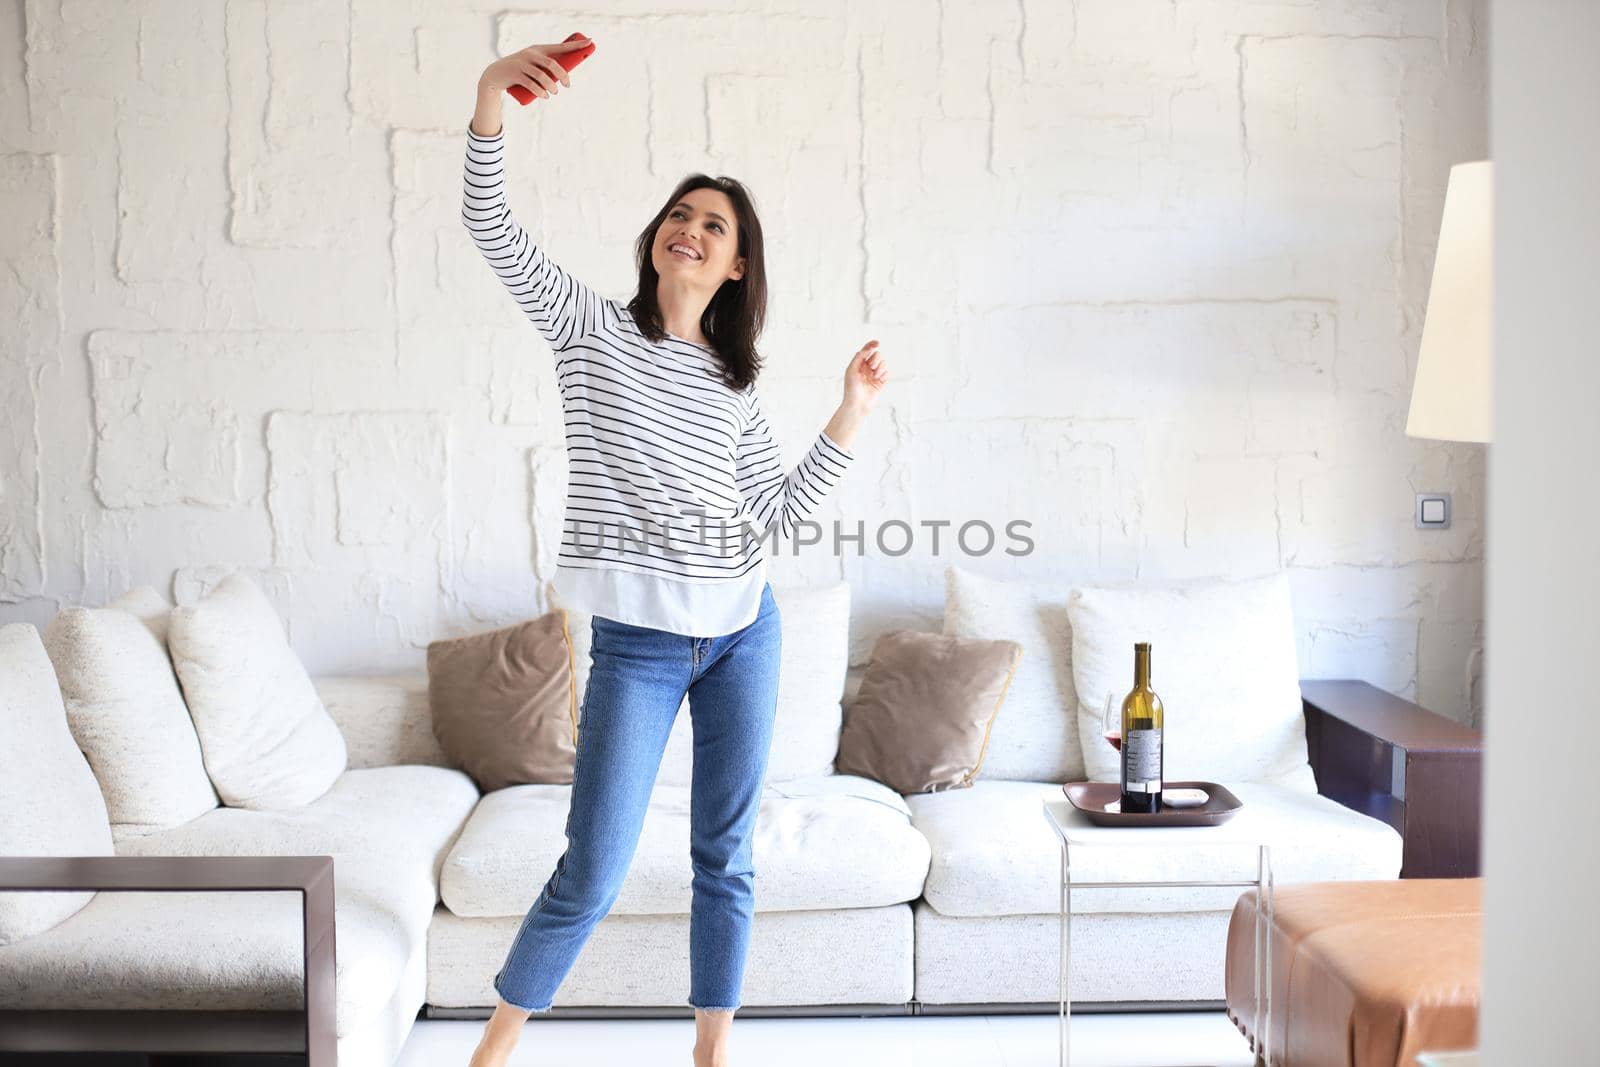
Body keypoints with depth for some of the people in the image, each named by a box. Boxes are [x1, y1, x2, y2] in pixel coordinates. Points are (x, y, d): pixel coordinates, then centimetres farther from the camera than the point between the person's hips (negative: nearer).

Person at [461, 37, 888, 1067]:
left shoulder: (736, 385, 9)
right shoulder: (592, 327, 1)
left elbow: (778, 511, 5)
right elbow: (493, 227, -10)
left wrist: (853, 412, 1)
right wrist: (491, 97, -22)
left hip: (743, 631, 4)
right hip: (637, 640, -4)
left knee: (727, 857, 11)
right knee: (592, 874, -3)